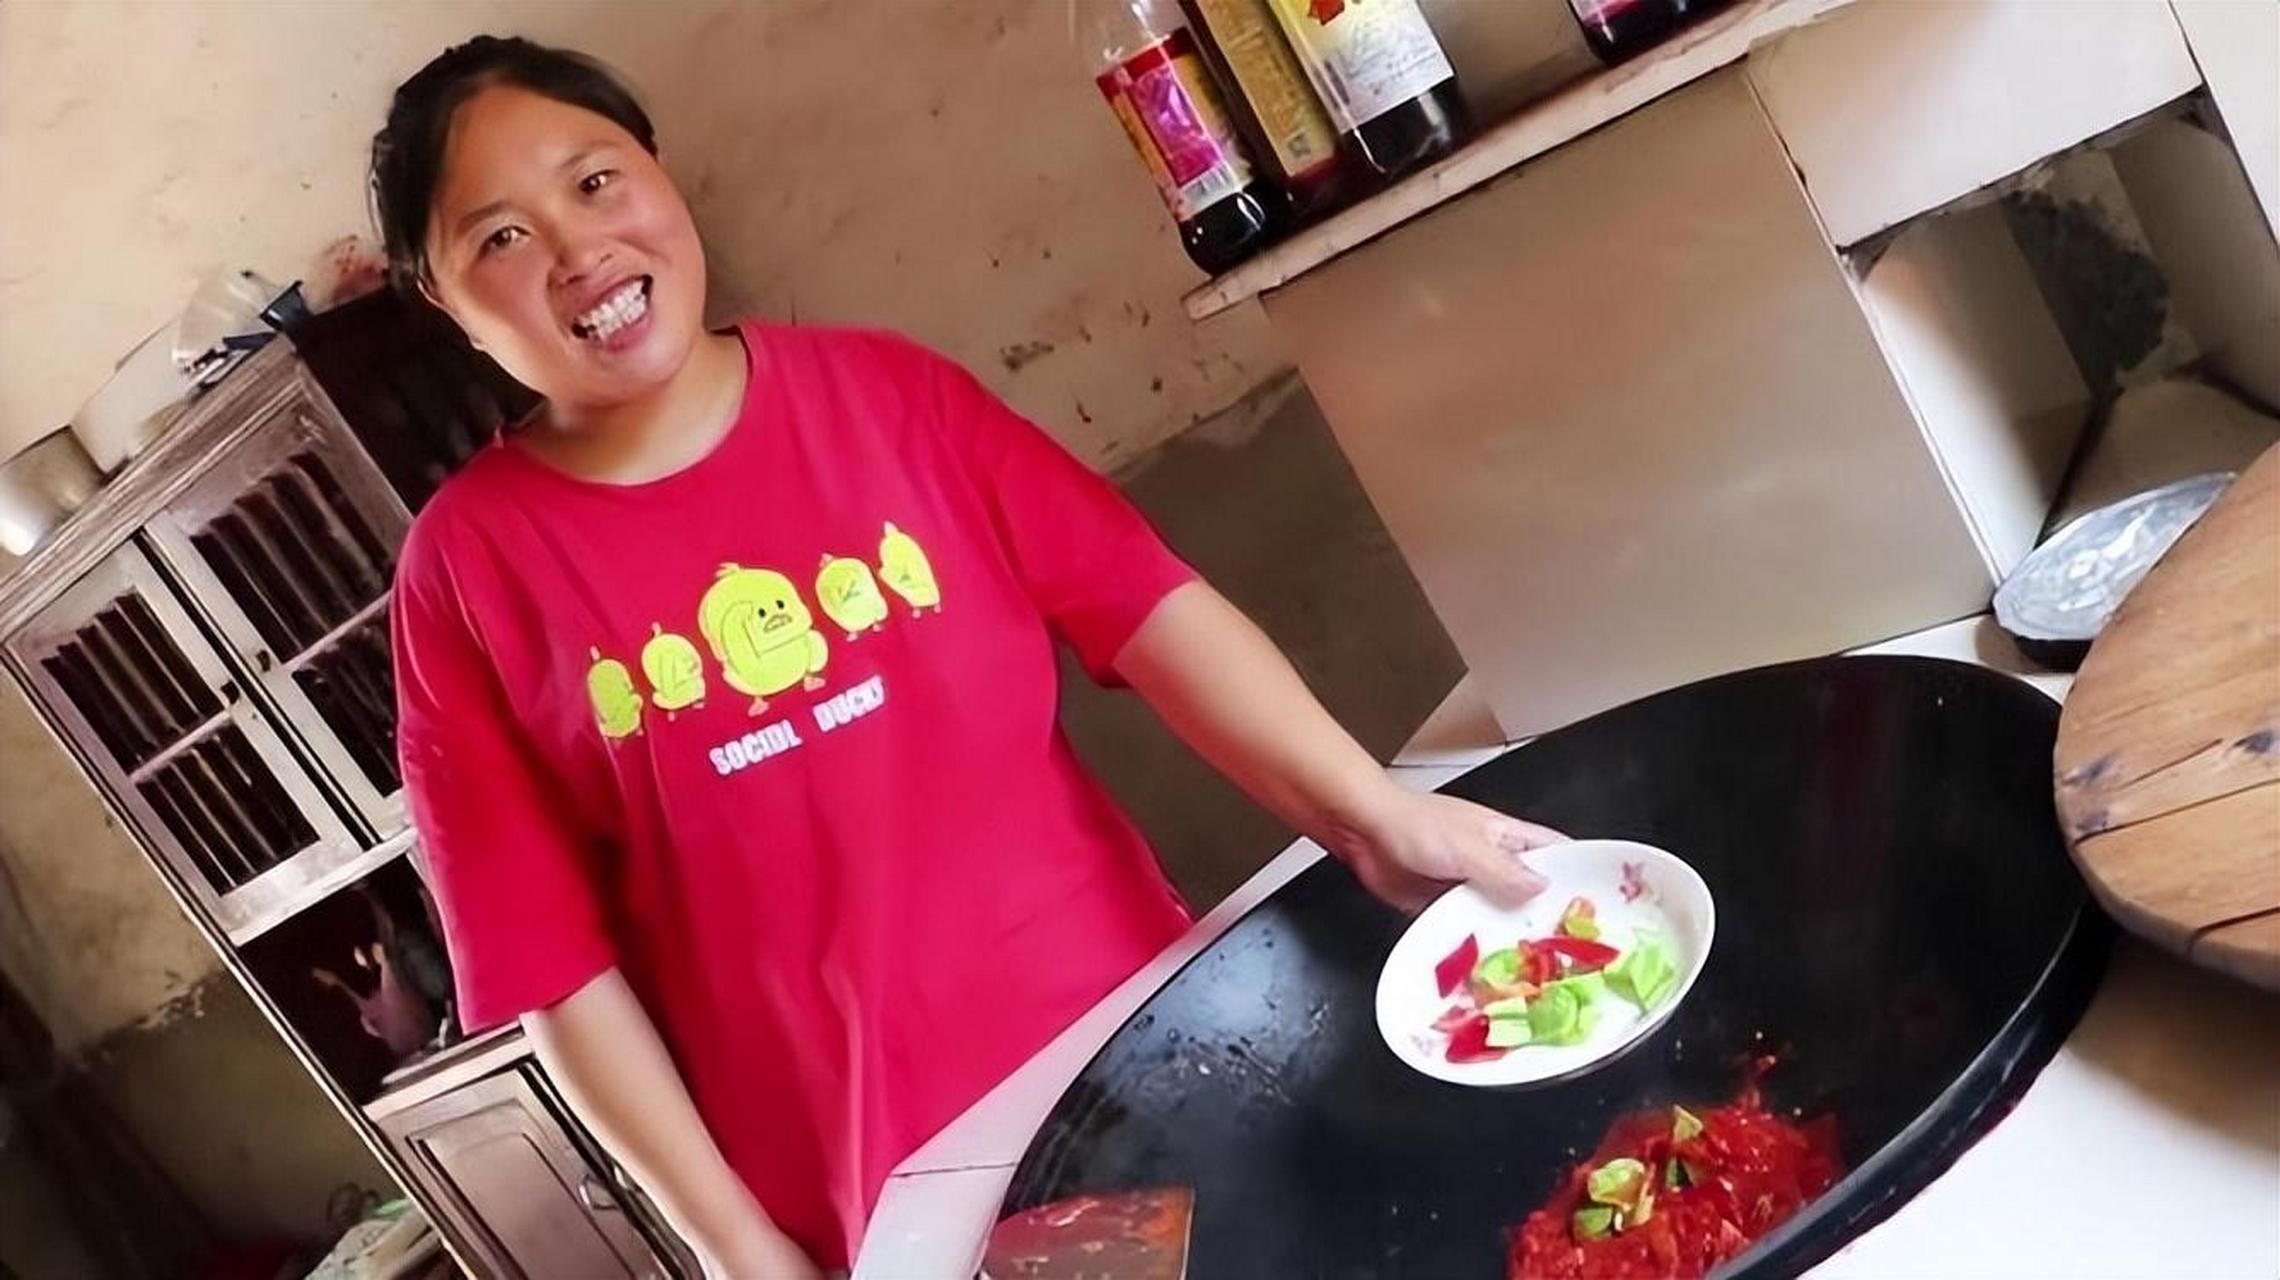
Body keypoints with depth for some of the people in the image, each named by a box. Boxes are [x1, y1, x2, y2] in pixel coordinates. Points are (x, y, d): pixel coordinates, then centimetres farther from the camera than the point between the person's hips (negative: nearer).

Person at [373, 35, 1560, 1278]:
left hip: (1136, 1030, 2)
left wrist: (1372, 810, -20)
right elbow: (556, 961, -6)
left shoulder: (881, 388, -2)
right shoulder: (472, 566, -7)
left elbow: (1145, 600, -8)